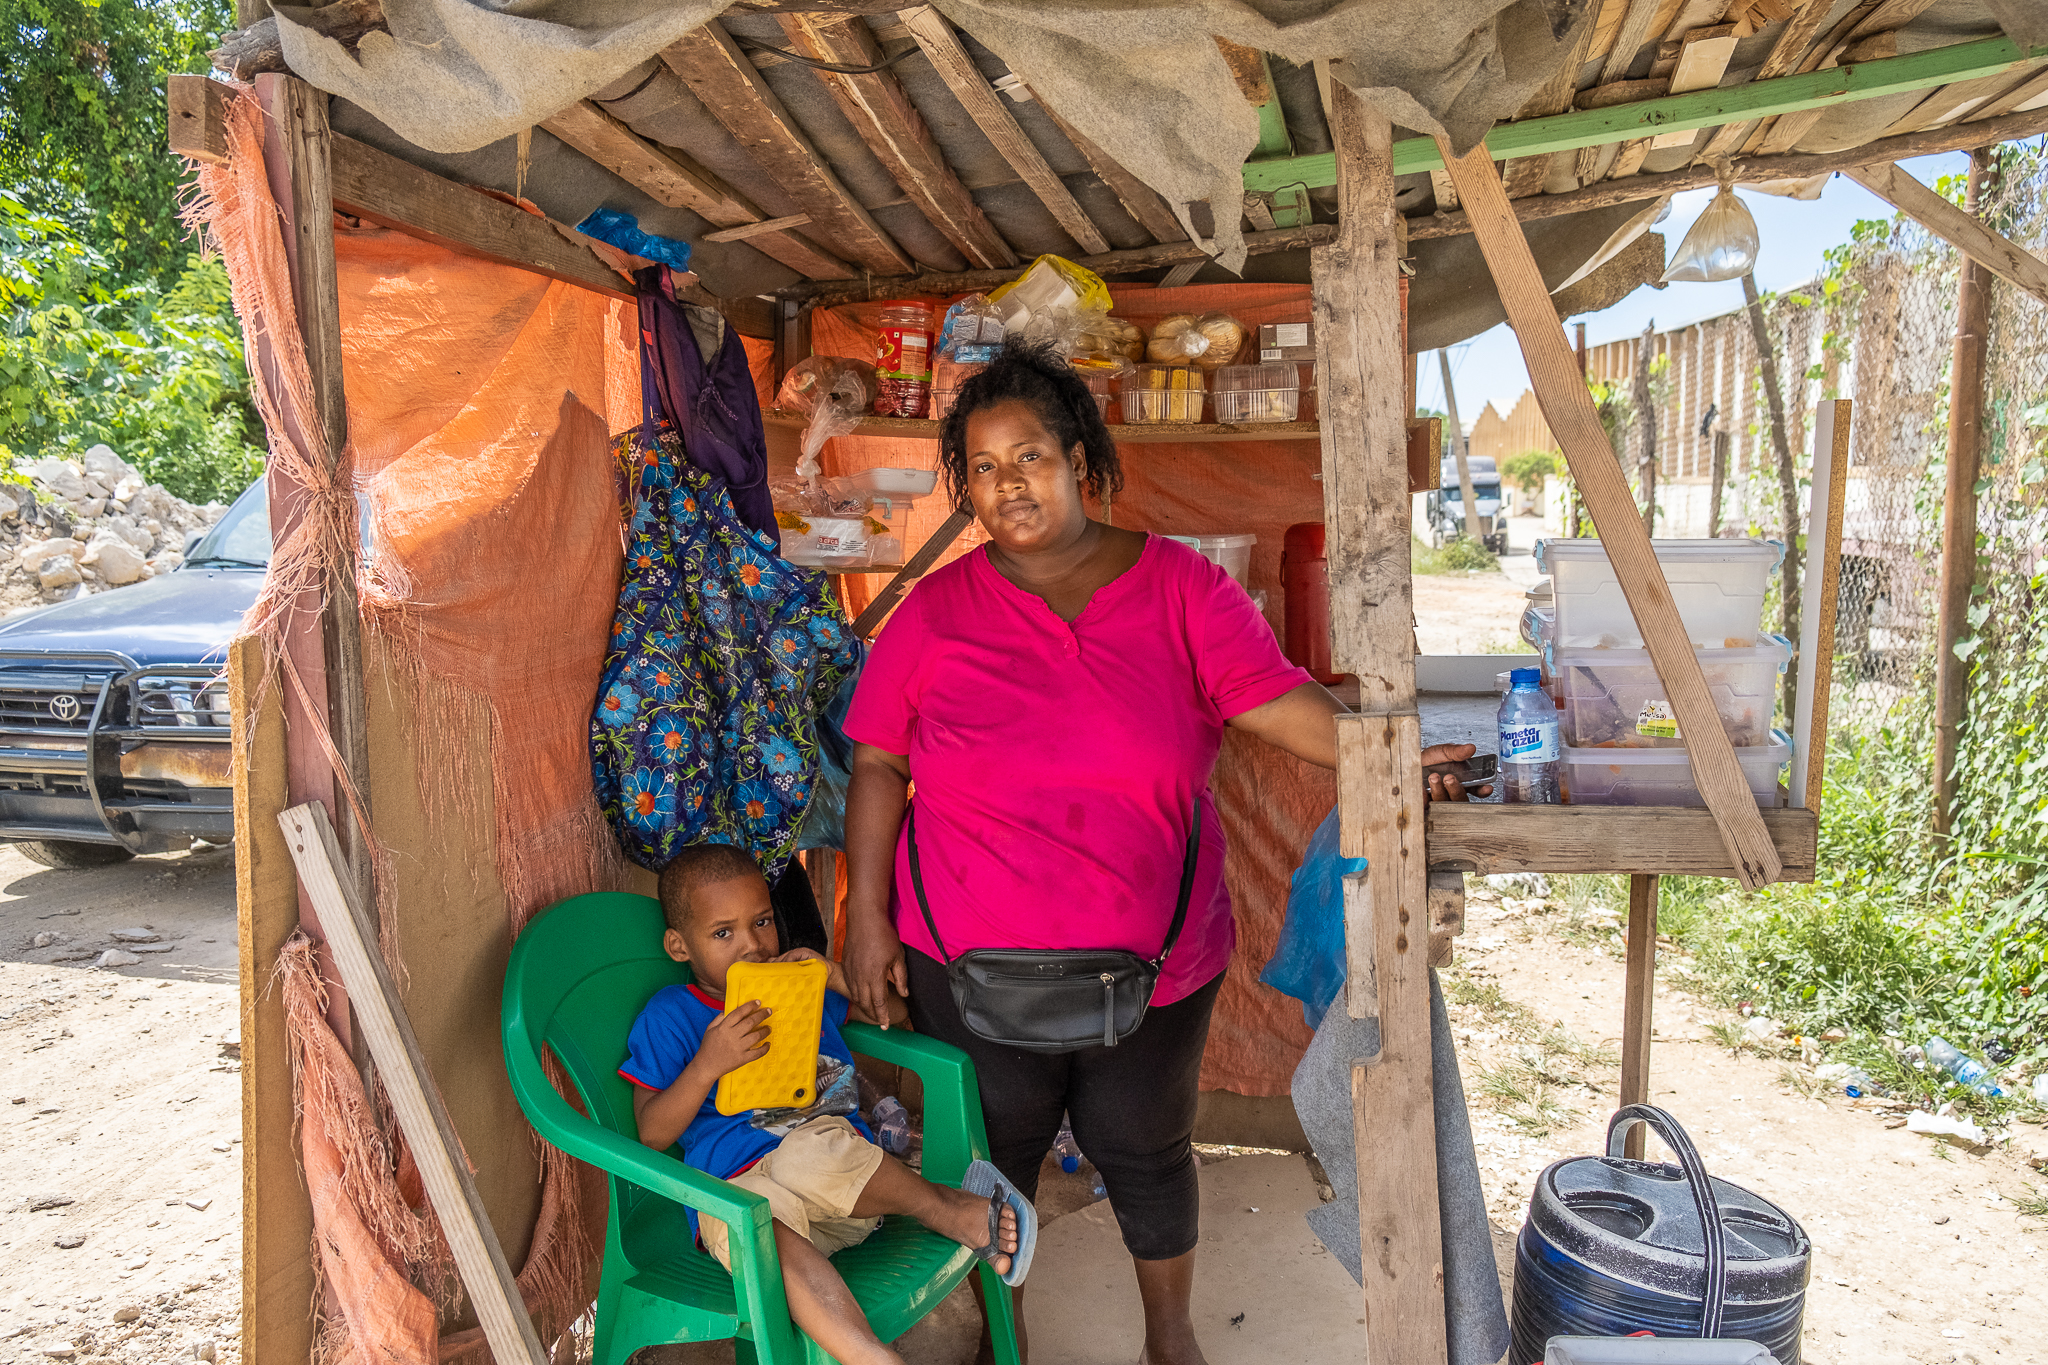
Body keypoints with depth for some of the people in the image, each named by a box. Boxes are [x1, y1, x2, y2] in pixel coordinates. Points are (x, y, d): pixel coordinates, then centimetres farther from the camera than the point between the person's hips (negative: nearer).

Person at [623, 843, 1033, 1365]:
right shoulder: (669, 1015, 7)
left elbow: (893, 1012, 25)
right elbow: (652, 1134, 2)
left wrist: (837, 977, 7)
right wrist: (706, 1066, -16)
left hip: (841, 1185, 2)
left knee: (809, 1155, -37)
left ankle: (949, 1210, -25)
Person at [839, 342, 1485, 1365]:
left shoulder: (1181, 589, -4)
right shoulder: (935, 611, -2)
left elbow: (1276, 698, -11)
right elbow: (879, 765, 0)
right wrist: (868, 917, -3)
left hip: (1150, 962, 0)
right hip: (970, 963, 1)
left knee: (1145, 1155, 18)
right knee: (989, 1162, 18)